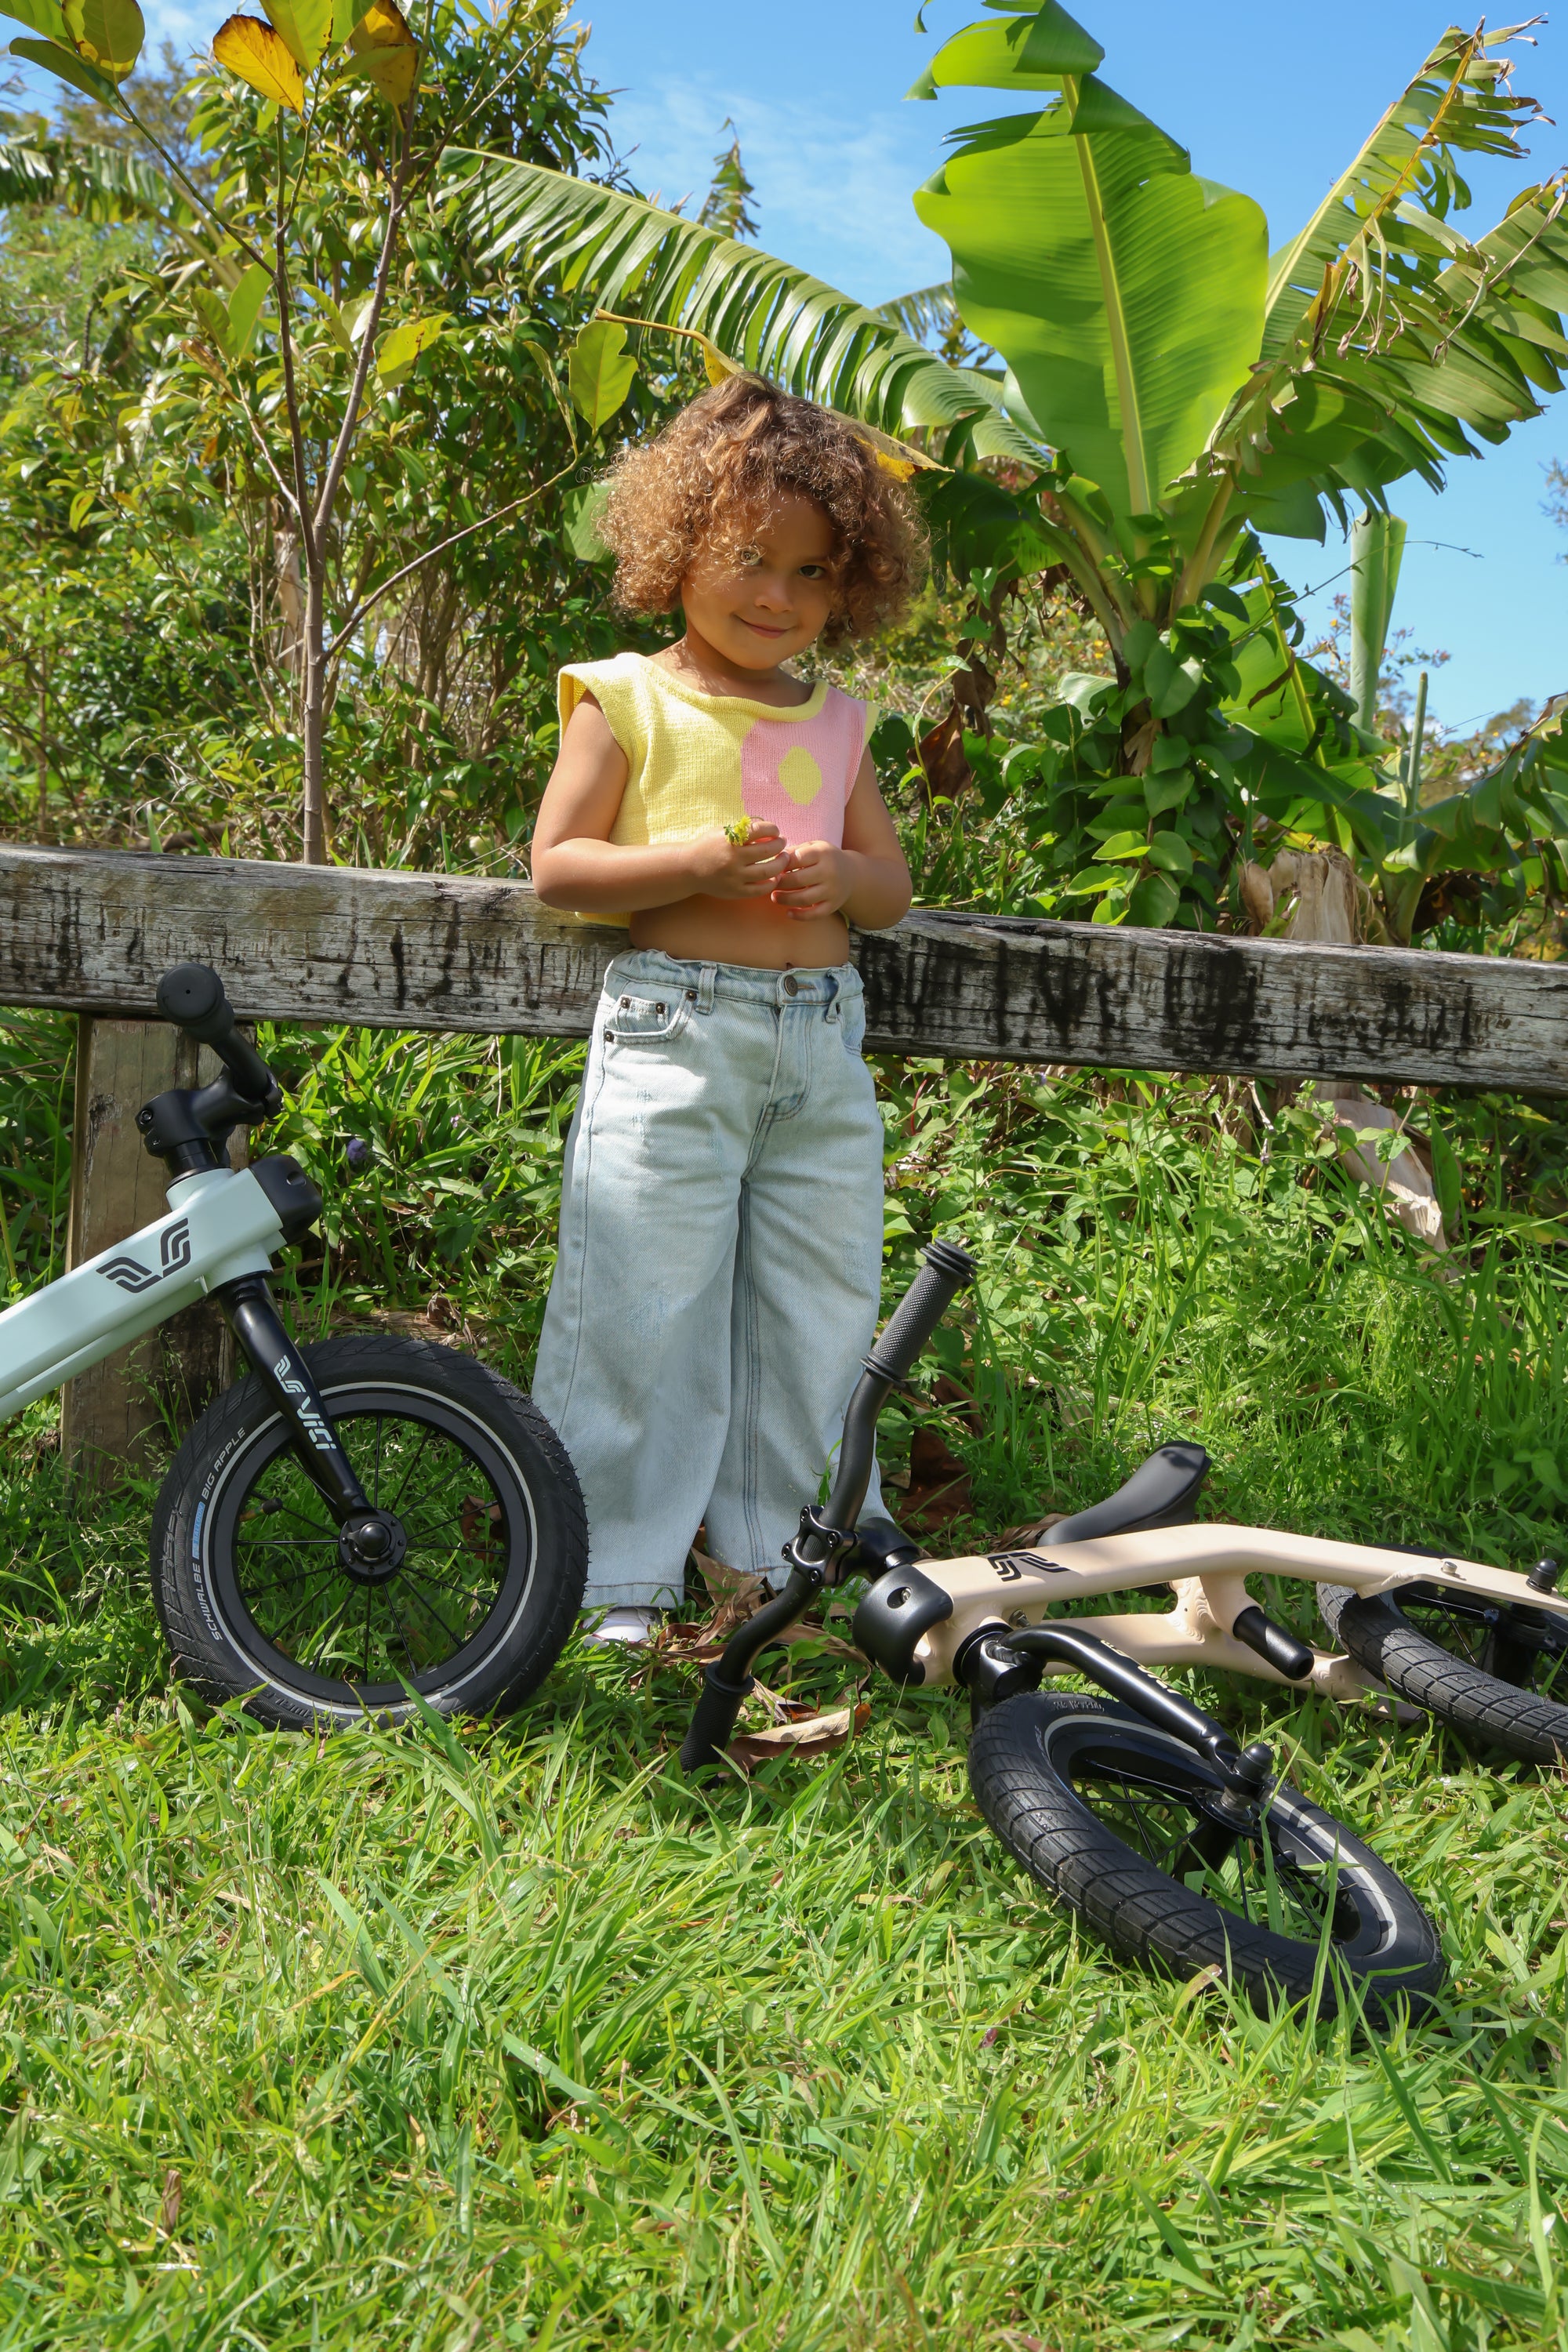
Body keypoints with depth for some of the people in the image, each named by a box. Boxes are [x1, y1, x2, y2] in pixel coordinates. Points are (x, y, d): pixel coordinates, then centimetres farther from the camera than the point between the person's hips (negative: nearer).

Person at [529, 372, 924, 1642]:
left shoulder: (836, 721, 16)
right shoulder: (629, 699, 2)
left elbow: (893, 883, 18)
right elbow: (556, 865, -2)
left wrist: (838, 879, -5)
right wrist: (694, 864, -15)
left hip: (821, 1037, 5)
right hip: (676, 1029, -5)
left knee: (820, 1307, 8)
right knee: (646, 1305, -5)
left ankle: (780, 1551, 23)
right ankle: (619, 1574, 6)